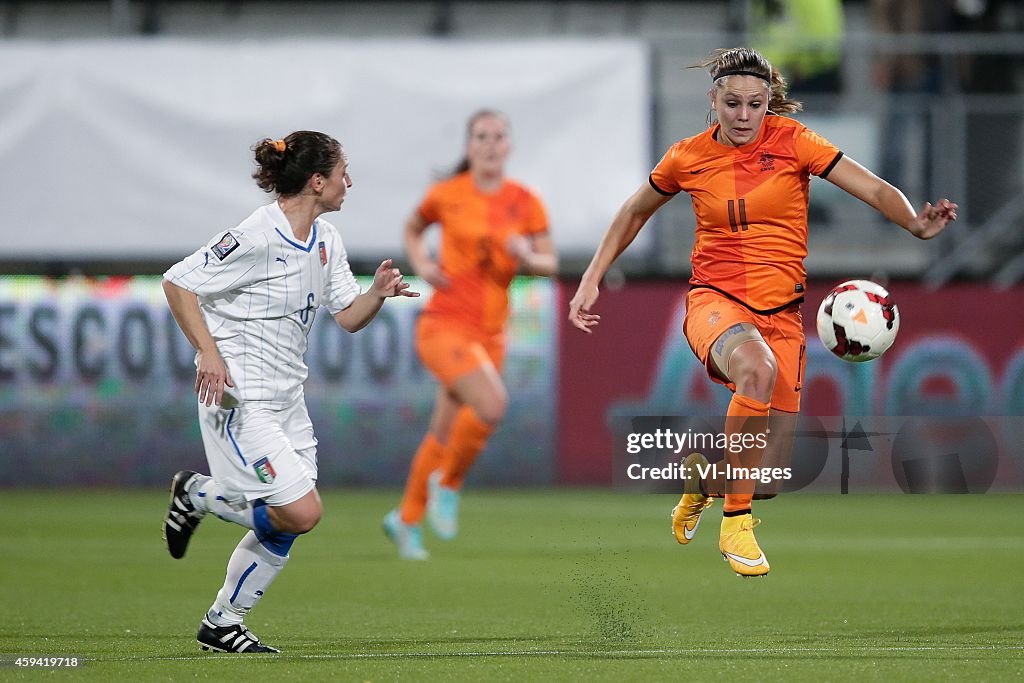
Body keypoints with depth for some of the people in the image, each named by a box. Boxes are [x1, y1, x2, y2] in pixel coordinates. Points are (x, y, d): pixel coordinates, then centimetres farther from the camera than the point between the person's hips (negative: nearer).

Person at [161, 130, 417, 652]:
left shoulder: (327, 241, 8)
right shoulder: (257, 237, -19)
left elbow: (348, 316, 13)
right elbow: (178, 282, -16)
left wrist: (378, 293, -9)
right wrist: (209, 354, -22)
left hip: (286, 397, 9)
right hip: (238, 396, -9)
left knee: (283, 528, 8)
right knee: (301, 512, -16)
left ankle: (222, 623, 23)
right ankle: (196, 494, 7)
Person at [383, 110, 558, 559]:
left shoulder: (524, 202, 2)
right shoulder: (446, 196, -2)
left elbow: (550, 263, 5)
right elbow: (413, 228, 17)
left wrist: (528, 257, -17)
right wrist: (420, 263, -1)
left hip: (489, 335, 4)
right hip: (443, 325, -4)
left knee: (444, 434, 14)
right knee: (492, 405, -27)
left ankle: (406, 519, 34)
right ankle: (448, 483, -3)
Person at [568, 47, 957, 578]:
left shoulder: (791, 141, -3)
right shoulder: (688, 157, 1)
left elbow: (874, 189, -8)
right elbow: (633, 215, 19)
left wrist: (917, 225, -27)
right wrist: (592, 280, 15)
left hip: (781, 309, 2)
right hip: (715, 299, -2)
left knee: (770, 465, -4)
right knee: (756, 368, -39)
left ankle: (703, 471, 35)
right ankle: (735, 519, -23)